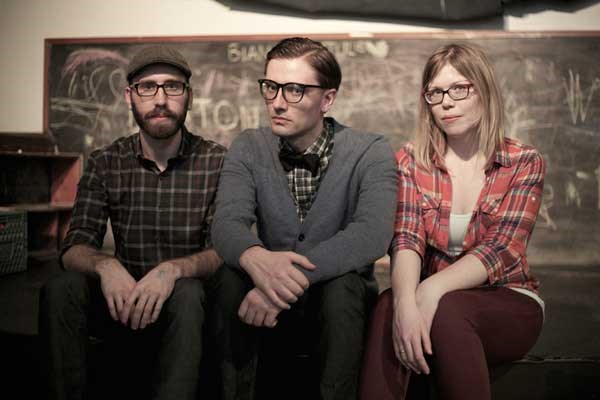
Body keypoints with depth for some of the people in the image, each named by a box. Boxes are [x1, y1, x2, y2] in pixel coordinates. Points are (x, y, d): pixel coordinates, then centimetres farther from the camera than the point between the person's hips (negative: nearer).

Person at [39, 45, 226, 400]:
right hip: (124, 299, 3)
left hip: (188, 305, -2)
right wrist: (105, 265, -31)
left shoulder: (218, 162, -7)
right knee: (60, 291, -24)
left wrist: (173, 270, -36)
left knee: (187, 294, -35)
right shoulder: (105, 163, 1)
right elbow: (75, 248, -6)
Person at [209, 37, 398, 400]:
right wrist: (257, 259, -41)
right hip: (271, 307, 2)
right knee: (231, 278, -27)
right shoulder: (248, 149, -1)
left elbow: (372, 234, -28)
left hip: (344, 306, -1)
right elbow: (227, 224, -17)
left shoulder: (370, 153, -11)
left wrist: (293, 276, -41)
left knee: (342, 284, -33)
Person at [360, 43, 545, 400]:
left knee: (446, 310, -34)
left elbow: (500, 250, -16)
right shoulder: (411, 161, 1)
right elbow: (407, 240, -12)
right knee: (389, 306, -32)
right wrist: (406, 300, -34)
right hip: (435, 300, 1)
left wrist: (431, 290, -33)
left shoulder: (524, 163, -4)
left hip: (507, 302, -1)